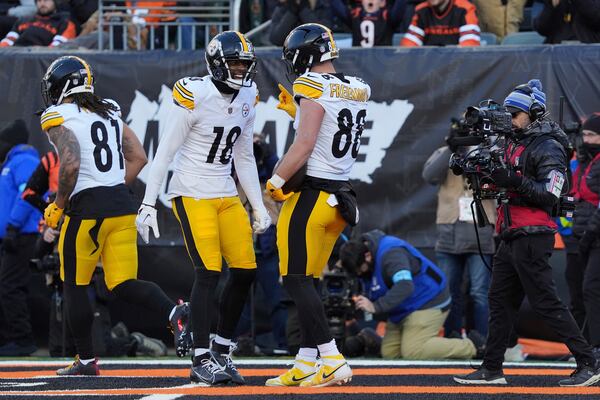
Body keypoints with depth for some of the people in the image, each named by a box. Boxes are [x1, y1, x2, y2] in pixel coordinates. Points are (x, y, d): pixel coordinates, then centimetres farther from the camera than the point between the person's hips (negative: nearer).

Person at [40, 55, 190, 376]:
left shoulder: (59, 118, -6)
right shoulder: (109, 112, 16)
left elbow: (71, 165, -19)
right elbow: (138, 158, 15)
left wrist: (58, 205, -6)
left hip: (87, 208, -6)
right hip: (123, 204, 6)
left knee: (74, 286, 10)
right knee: (123, 285, 7)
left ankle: (86, 360, 13)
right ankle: (174, 312, -20)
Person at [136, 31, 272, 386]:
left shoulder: (247, 99, 7)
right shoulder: (195, 96, -14)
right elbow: (166, 152, -11)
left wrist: (259, 207, 14)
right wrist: (149, 204, -13)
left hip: (227, 196, 7)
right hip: (192, 194, -7)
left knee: (245, 271, 1)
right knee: (209, 273, -14)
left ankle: (222, 351, 14)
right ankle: (202, 361, -9)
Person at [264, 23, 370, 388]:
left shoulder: (314, 88, -14)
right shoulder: (356, 90, 11)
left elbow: (305, 145, -19)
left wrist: (276, 180, -9)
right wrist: (297, 111, 21)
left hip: (309, 194, -9)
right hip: (341, 195, 9)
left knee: (297, 282, -5)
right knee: (307, 282, 14)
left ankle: (332, 361, -12)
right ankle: (305, 367, 14)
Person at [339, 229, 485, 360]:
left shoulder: (390, 253, -26)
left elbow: (405, 286, -40)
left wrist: (375, 307, -43)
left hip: (428, 302, -10)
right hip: (404, 310, 10)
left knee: (413, 352, -21)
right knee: (389, 353, 2)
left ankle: (472, 345, -9)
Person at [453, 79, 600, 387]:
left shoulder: (548, 148, -11)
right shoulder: (514, 141, 17)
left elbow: (550, 195, -19)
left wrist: (515, 182, -26)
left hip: (532, 235, -10)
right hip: (511, 236, 10)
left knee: (545, 302, -11)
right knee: (500, 300, 11)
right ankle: (492, 369, 15)